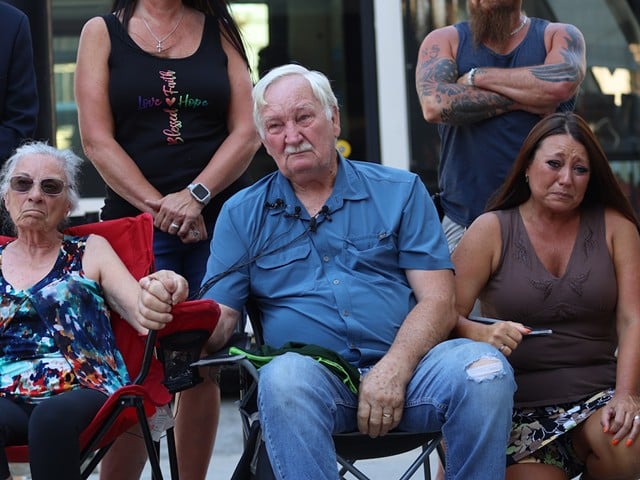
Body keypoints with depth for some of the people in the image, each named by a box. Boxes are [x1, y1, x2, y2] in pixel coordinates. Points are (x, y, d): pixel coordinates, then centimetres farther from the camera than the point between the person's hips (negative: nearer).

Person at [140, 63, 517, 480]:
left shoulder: (401, 192, 13)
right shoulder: (242, 214, 16)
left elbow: (438, 301, 3)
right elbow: (219, 323, 8)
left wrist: (393, 368, -16)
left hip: (403, 367, 1)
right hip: (312, 374, -1)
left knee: (485, 371, -29)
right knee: (284, 377, -36)